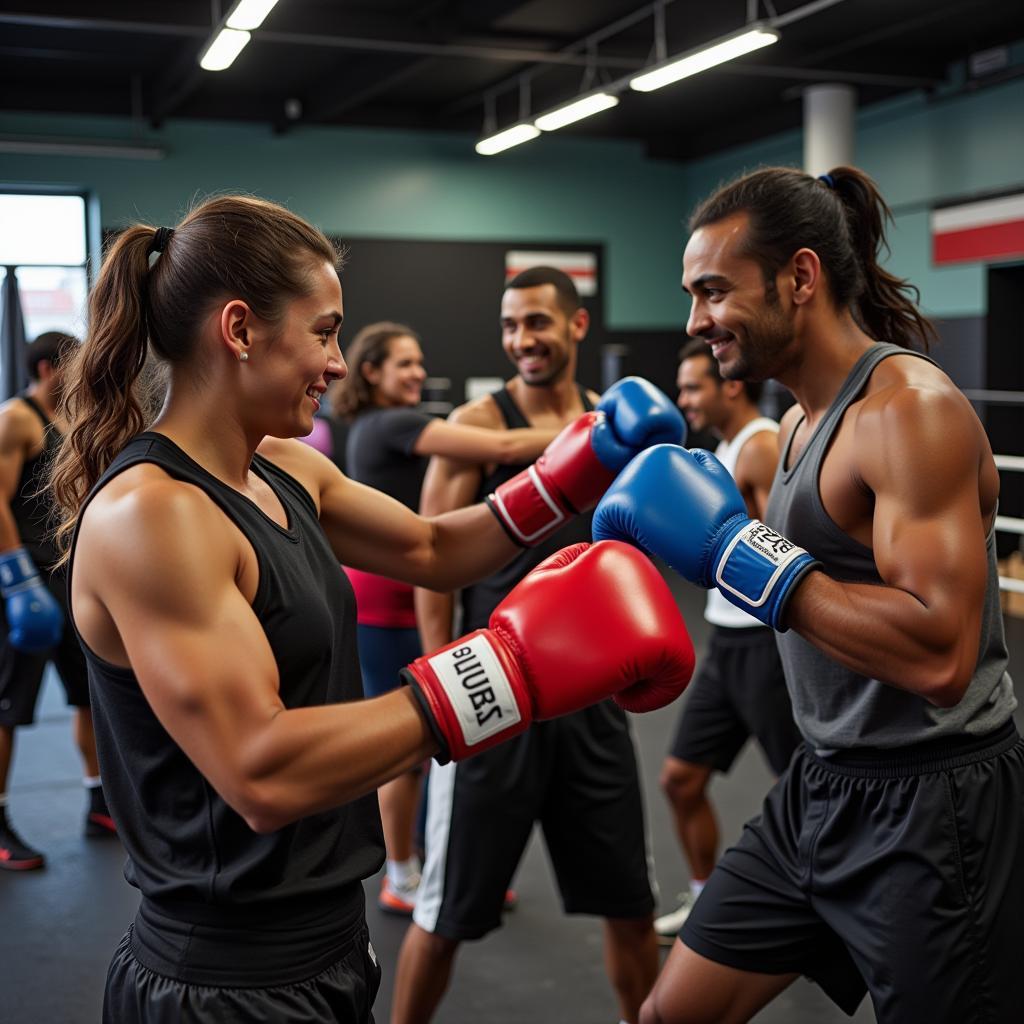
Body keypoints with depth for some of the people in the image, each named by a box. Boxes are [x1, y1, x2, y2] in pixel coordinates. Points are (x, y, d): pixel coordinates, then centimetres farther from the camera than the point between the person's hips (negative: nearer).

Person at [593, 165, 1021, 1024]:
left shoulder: (909, 408, -20)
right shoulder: (802, 421, 9)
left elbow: (939, 656, -29)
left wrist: (737, 549, -26)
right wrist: (677, 532, 6)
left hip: (933, 812, -9)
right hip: (821, 790, 9)